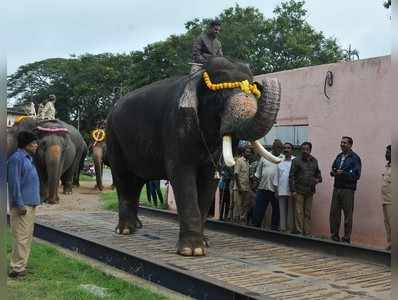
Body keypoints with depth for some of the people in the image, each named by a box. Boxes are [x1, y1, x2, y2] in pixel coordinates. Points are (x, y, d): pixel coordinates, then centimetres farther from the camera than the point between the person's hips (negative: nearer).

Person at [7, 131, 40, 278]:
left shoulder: (28, 158, 16)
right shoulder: (16, 158, -14)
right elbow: (14, 183, -19)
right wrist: (19, 204, -21)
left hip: (30, 204, 10)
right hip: (22, 205, -10)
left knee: (27, 236, 14)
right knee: (21, 237, -7)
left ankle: (22, 265, 23)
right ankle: (16, 268, 0)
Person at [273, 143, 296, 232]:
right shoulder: (280, 163, 15)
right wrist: (276, 190, 10)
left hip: (291, 191, -4)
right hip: (281, 191, 4)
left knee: (291, 211, 0)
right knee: (282, 211, 6)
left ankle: (291, 228, 4)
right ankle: (282, 228, 11)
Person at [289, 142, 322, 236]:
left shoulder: (314, 161, 11)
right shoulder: (296, 160, -3)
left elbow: (317, 172, 25)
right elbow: (291, 176, -5)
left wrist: (318, 179, 1)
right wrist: (293, 190, -11)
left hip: (310, 191, 5)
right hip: (299, 191, -5)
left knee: (308, 213, 9)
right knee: (299, 212, -6)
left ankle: (307, 232, 14)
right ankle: (299, 231, -2)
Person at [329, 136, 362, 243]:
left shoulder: (355, 158, -6)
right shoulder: (339, 156, 14)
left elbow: (356, 175, -11)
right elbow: (333, 168, 21)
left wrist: (343, 173, -21)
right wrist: (333, 172, -2)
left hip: (348, 189, -6)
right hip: (337, 187, 6)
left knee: (348, 214, 1)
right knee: (334, 212, 6)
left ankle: (347, 238, 10)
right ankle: (334, 235, 17)